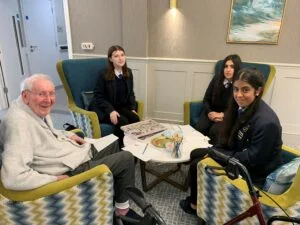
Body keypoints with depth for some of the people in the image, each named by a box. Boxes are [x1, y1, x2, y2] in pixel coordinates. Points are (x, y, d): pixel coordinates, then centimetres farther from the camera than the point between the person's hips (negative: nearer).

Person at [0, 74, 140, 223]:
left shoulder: (37, 108, -1)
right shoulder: (19, 122, -30)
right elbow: (12, 178, -37)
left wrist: (68, 135, 4)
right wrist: (55, 179, -26)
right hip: (75, 170, -10)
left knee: (114, 143, 27)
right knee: (126, 158, -6)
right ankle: (122, 208, 17)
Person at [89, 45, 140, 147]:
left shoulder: (128, 72, 3)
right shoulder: (103, 74, -13)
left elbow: (130, 93, 12)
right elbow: (99, 96, -12)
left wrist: (133, 108, -4)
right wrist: (110, 111, -25)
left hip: (121, 107, 5)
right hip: (103, 108, -5)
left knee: (135, 119, -22)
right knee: (122, 121, -29)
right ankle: (120, 147, -8)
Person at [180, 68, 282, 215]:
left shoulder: (266, 122, -31)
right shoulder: (242, 106, -5)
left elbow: (253, 158, -26)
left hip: (254, 170, -8)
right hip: (240, 153, 8)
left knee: (197, 165, -8)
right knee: (195, 154, 7)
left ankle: (196, 204, 19)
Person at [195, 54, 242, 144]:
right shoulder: (217, 79, 2)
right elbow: (206, 99, 7)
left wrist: (223, 115, -20)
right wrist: (210, 112, -10)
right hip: (212, 112, 4)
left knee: (214, 131, -31)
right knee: (199, 128, -24)